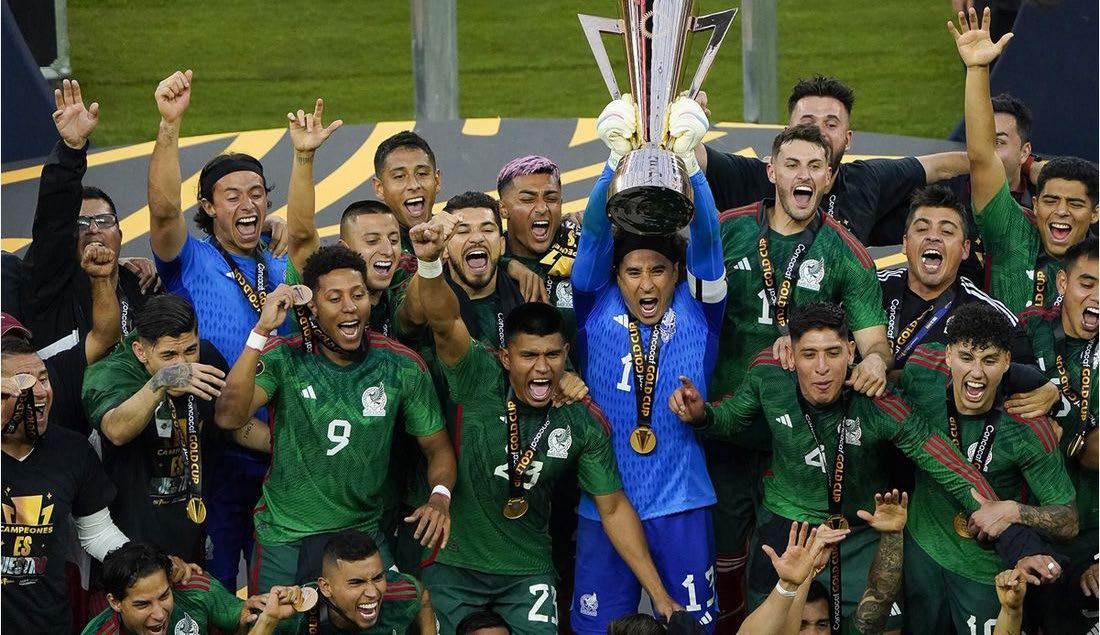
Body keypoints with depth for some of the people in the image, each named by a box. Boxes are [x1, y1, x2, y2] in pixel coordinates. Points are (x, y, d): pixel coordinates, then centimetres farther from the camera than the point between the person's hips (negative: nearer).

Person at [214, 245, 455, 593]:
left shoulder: (401, 366, -3)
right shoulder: (285, 358, -11)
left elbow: (437, 447, 5)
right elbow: (228, 417, -26)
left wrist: (440, 496, -17)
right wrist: (262, 330, -29)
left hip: (363, 535, 2)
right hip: (284, 538, -2)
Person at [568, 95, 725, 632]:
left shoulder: (696, 313, 3)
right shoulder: (597, 312, 3)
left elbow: (706, 238, -9)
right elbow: (595, 233, -7)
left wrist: (687, 160, -23)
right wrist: (620, 160, -21)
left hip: (682, 507, 0)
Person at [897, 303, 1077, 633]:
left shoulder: (1028, 429, -28)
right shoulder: (923, 373, -20)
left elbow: (1068, 522, -22)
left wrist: (1014, 511, -37)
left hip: (986, 569, -4)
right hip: (922, 544, 4)